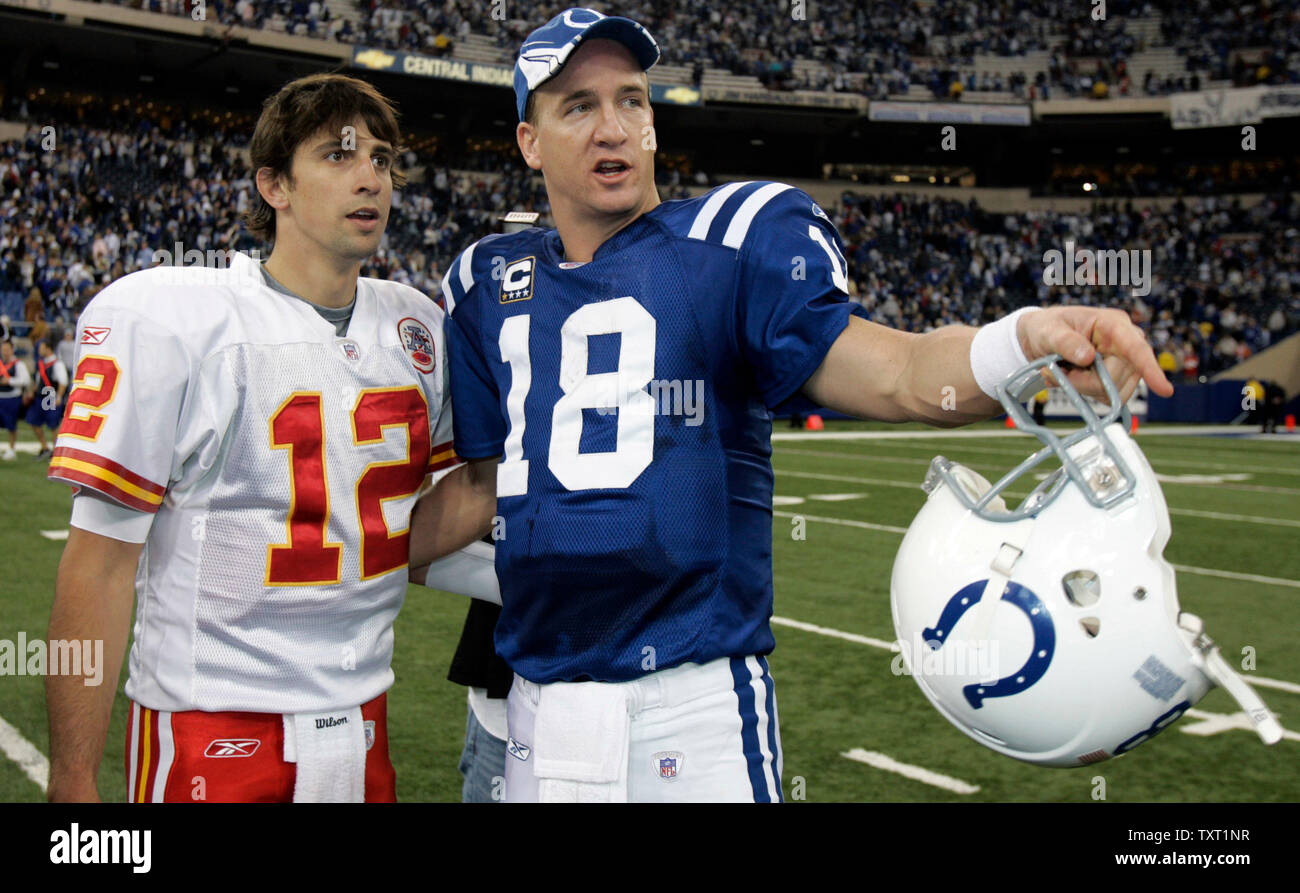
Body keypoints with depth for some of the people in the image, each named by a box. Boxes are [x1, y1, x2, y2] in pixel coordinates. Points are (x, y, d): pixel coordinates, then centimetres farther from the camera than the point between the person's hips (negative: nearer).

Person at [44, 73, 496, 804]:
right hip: (211, 733, -5)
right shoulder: (165, 318, -12)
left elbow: (406, 538, 9)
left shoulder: (418, 327, 6)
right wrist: (73, 783, -13)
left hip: (363, 724, 6)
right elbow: (102, 562, -12)